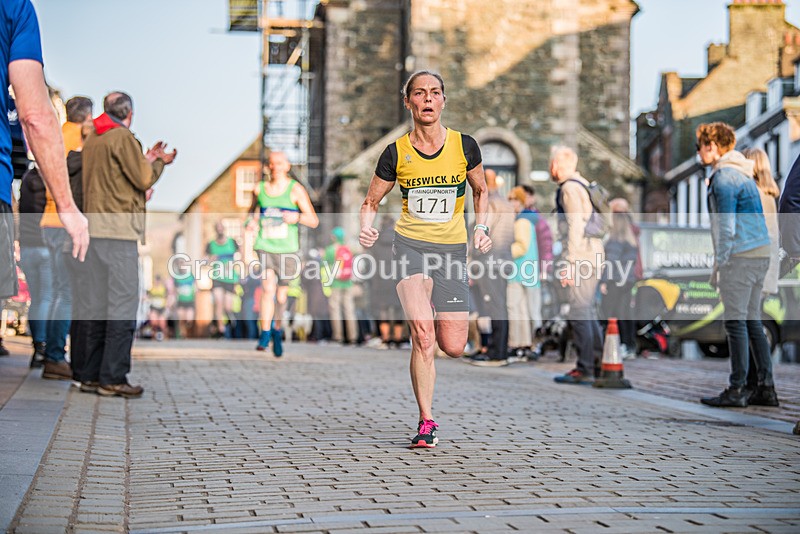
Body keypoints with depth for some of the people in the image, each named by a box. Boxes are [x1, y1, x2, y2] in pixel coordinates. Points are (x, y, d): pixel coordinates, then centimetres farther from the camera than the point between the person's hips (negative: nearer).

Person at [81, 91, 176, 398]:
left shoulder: (92, 140, 17)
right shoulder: (123, 137, -8)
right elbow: (144, 179, -8)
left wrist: (148, 159, 21)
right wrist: (158, 161, 10)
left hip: (95, 229, 9)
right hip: (119, 229, -9)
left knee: (99, 304, 12)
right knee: (123, 304, -7)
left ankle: (93, 376, 14)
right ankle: (113, 379, -8)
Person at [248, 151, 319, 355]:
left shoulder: (296, 189, -2)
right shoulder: (259, 189, 7)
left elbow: (314, 221, -4)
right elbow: (254, 211, 25)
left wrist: (297, 217, -23)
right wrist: (250, 221, 3)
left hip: (287, 249, -1)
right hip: (265, 246, 1)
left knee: (281, 297, 6)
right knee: (268, 288, -18)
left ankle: (277, 331, 30)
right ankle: (265, 334, -11)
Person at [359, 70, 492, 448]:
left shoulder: (464, 146, 1)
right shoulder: (396, 153, 0)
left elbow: (480, 191, 18)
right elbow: (371, 202, 11)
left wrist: (481, 227, 2)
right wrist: (366, 229, -10)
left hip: (453, 249, 2)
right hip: (410, 244, -1)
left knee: (453, 347, -1)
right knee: (423, 334, -22)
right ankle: (426, 422, -11)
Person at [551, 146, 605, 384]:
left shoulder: (570, 188, -8)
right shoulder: (583, 185, 22)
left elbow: (576, 227, -16)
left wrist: (570, 262, -19)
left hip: (580, 256, -10)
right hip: (593, 255, 10)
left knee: (579, 312, -10)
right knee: (588, 312, 13)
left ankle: (584, 370, -12)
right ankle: (597, 364, 16)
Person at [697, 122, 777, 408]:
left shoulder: (724, 178, -11)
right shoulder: (743, 174, 19)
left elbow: (727, 228, -16)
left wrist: (718, 266, -11)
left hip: (740, 256, -10)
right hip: (760, 254, 10)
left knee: (736, 323, -6)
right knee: (752, 321, 12)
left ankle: (736, 390, -3)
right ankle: (766, 386, 13)